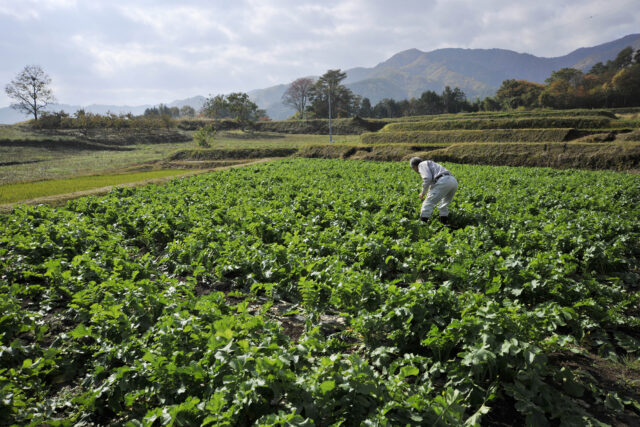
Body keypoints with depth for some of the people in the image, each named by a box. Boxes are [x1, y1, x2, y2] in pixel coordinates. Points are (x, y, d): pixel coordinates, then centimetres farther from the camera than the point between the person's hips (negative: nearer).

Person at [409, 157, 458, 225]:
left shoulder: (422, 164, 13)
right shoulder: (431, 167, 40)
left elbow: (427, 178, -6)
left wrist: (423, 193, 6)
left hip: (443, 182, -9)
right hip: (454, 181, 9)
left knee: (427, 205, -2)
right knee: (444, 206, 26)